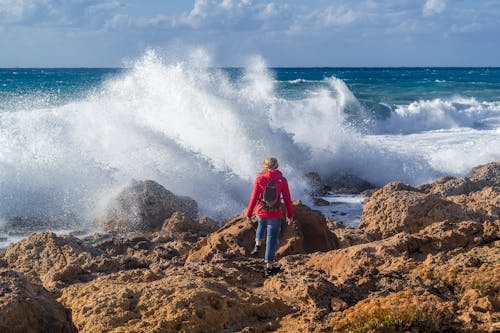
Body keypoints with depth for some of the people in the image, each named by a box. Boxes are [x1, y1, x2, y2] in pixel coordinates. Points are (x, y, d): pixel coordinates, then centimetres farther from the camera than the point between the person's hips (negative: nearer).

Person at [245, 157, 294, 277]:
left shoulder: (260, 179, -8)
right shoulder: (282, 180, -6)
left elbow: (254, 198, -6)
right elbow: (287, 199, -1)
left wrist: (249, 214, 3)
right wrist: (290, 215, 10)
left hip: (261, 212, 1)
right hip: (275, 214, -1)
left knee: (262, 224, 38)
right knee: (272, 239, 8)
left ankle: (258, 245, 33)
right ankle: (269, 267, 11)